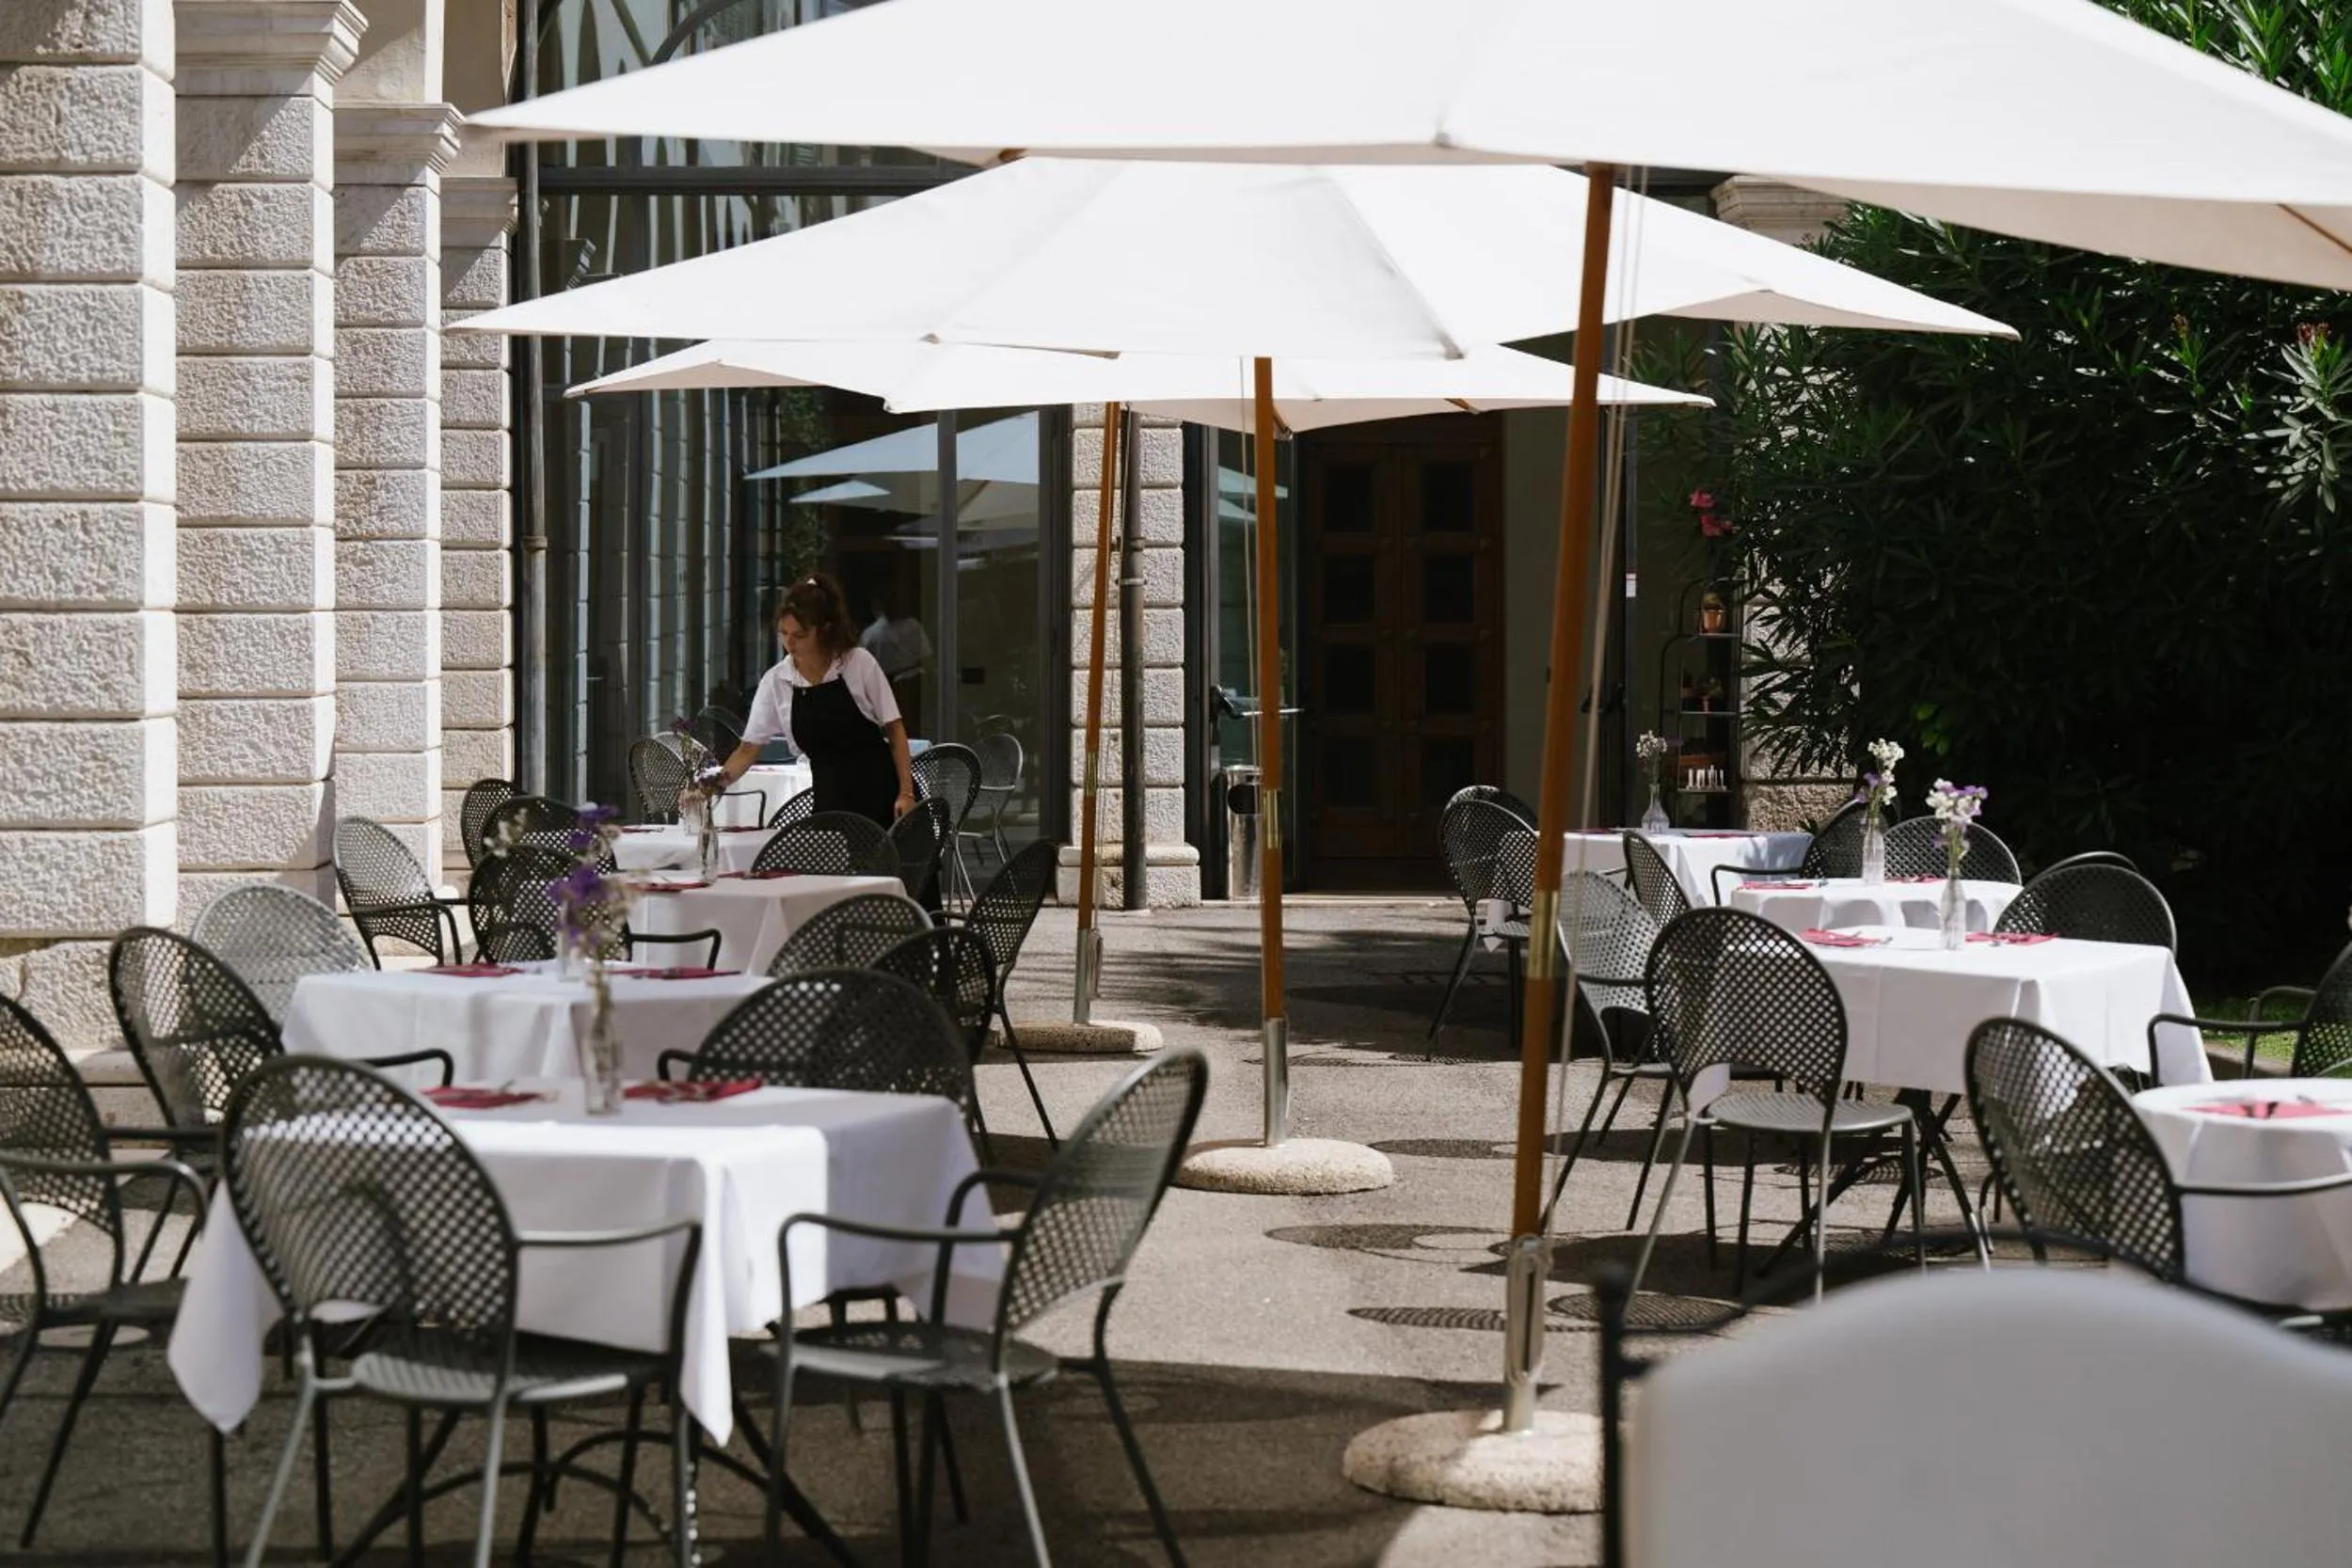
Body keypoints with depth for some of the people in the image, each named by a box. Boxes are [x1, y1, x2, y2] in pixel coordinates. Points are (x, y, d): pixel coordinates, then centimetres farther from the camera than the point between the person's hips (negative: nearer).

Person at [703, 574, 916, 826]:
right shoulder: (775, 682, 1)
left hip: (880, 792, -3)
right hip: (830, 801, 3)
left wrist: (906, 792, -9)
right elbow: (749, 749, 4)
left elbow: (894, 729, -1)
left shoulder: (860, 664, -6)